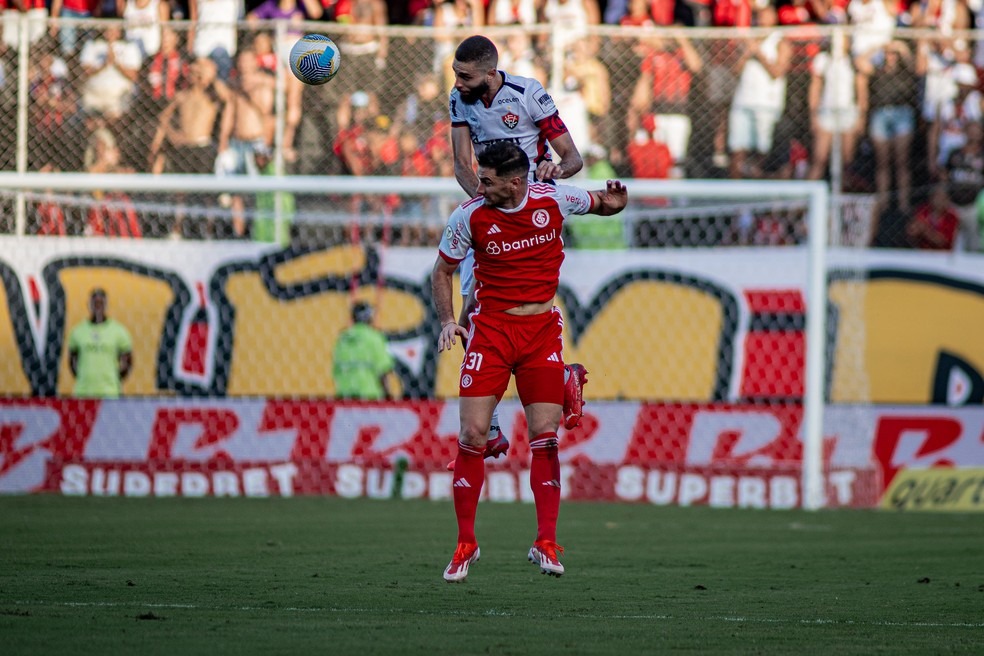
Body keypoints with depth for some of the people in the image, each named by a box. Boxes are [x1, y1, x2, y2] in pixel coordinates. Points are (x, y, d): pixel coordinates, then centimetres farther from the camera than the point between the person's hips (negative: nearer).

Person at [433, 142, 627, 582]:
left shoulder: (553, 199, -6)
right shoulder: (470, 215, -8)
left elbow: (600, 203, 15)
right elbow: (442, 271, 5)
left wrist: (613, 202, -9)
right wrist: (447, 321, -8)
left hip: (543, 330, 1)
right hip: (490, 327, -1)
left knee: (545, 436, -6)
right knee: (473, 434, -9)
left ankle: (546, 543, 2)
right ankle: (466, 543, 3)